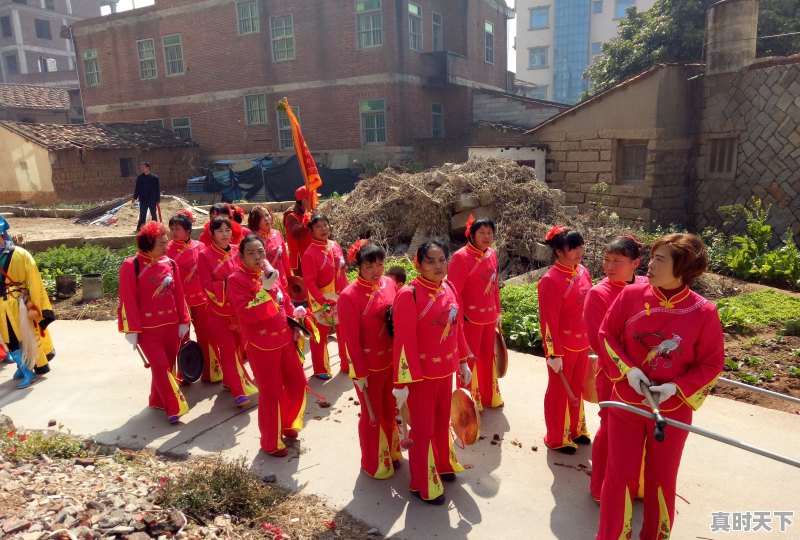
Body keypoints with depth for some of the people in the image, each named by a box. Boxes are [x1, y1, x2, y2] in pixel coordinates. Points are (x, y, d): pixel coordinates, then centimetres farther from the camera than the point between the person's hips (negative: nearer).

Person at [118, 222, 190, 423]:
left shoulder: (170, 263, 3)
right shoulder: (131, 266, -10)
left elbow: (179, 295, 7)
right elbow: (128, 300, -10)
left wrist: (183, 321, 6)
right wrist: (131, 329, -11)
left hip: (171, 324, 5)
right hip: (147, 328, -5)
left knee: (167, 366, 13)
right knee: (160, 366, -7)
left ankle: (158, 400, 33)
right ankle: (175, 408, 1)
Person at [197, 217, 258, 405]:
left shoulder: (237, 251, 2)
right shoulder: (205, 256, -10)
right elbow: (206, 285, -13)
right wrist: (226, 285, -24)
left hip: (238, 308, 4)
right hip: (218, 309, -4)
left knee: (237, 347, 14)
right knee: (228, 350, -3)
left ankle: (229, 380, 37)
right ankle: (239, 391, 2)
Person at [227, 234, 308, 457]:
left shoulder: (270, 273, 7)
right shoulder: (236, 279, -14)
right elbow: (246, 315, -25)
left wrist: (294, 312, 6)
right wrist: (265, 289, -29)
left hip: (284, 339, 7)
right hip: (261, 344, -7)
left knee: (297, 383, 16)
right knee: (271, 393, 2)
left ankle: (287, 422, 42)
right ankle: (271, 443, 23)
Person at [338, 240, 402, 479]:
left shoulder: (389, 283, -4)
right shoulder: (349, 296, -21)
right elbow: (350, 339, -17)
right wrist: (359, 373, -13)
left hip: (392, 360, 5)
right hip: (369, 366, -5)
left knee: (390, 410, 23)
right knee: (372, 415, 13)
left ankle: (391, 452, 46)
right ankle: (374, 464, 35)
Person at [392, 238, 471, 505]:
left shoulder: (449, 288, 1)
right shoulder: (408, 295, -21)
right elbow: (403, 341, -21)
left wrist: (462, 362, 14)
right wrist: (402, 382, -20)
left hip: (445, 371, 6)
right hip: (421, 374, -6)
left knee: (442, 422, 23)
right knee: (423, 429, 10)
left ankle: (443, 465, 47)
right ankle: (424, 485, 29)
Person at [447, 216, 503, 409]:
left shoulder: (492, 255, 6)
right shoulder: (460, 257, -16)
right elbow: (454, 292, -18)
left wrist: (498, 312, 17)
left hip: (489, 317, 7)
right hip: (470, 318, -7)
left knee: (488, 357, 19)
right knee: (469, 359, 6)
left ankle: (489, 397, 37)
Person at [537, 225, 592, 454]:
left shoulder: (583, 272, 3)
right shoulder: (551, 280, -21)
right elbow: (548, 321, -21)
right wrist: (553, 354, -19)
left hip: (582, 344, 7)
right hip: (563, 347, -7)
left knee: (576, 389, 22)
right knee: (559, 392, 10)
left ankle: (575, 429, 41)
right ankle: (556, 438, 27)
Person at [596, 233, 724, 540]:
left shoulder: (704, 312, -15)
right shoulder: (632, 295, -12)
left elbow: (712, 363, -5)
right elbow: (607, 334, -1)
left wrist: (677, 388, -18)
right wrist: (627, 368, -15)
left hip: (672, 410, 0)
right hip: (626, 404, 1)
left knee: (662, 479, 18)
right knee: (620, 475, 10)